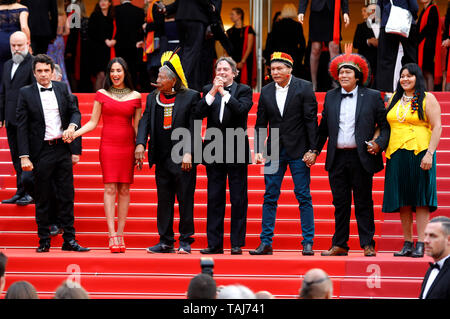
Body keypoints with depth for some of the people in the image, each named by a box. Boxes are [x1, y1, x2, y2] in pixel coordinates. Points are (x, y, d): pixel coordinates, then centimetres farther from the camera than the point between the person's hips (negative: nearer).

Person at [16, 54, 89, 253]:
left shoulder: (62, 89, 8)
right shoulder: (26, 93, -2)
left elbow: (74, 111, 16)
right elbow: (22, 126, -5)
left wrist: (71, 126, -8)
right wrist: (24, 156, -12)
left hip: (62, 150, 3)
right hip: (41, 152, -3)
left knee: (67, 195, 4)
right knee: (42, 199, 4)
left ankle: (69, 240, 9)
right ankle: (44, 241, 11)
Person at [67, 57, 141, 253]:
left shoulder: (135, 96, 7)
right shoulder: (102, 94, 6)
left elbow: (137, 126, 9)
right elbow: (93, 123, 6)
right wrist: (74, 134, -9)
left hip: (127, 146, 1)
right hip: (108, 144, -1)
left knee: (124, 189, 1)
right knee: (110, 188, -8)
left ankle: (120, 234, 6)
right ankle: (112, 235, -11)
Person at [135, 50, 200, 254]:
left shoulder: (191, 97, -4)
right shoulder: (152, 98, 10)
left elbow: (193, 128, -7)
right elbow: (145, 122, 4)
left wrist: (188, 153, -15)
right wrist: (140, 144, -13)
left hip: (183, 160, -5)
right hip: (162, 160, 5)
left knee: (185, 201, 1)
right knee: (164, 201, 9)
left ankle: (185, 241, 9)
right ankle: (166, 241, 15)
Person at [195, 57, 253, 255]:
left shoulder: (243, 90, 3)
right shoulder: (208, 90, 10)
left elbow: (241, 109, -16)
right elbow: (199, 114, -4)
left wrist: (224, 92, -14)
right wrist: (213, 92, -12)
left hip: (236, 150, -3)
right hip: (214, 151, 3)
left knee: (238, 199, 0)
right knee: (214, 199, 5)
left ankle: (237, 243, 5)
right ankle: (215, 244, 8)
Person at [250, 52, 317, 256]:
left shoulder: (304, 88, -3)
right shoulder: (266, 91, 8)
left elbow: (311, 120, -5)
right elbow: (261, 123, 10)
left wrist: (312, 149, -11)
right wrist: (258, 150, 1)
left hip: (298, 150, -3)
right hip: (274, 152, 4)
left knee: (304, 197, -1)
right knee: (270, 197, 4)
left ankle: (308, 242, 4)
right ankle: (266, 243, 8)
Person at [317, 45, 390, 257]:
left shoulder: (372, 97, 2)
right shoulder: (330, 97, 11)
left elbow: (385, 125, 3)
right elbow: (323, 128, 15)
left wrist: (379, 142, -13)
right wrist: (314, 150, 10)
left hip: (361, 158, -3)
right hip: (337, 158, 3)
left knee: (363, 203, 2)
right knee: (340, 203, 7)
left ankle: (368, 245, 8)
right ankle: (339, 245, 13)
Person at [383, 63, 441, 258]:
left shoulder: (427, 99, 0)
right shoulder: (395, 100, 15)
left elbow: (437, 127, -6)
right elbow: (387, 125, 21)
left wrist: (429, 154, -16)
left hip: (419, 153, -5)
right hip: (397, 154, 5)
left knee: (420, 199, -4)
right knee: (403, 201, 5)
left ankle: (420, 244, -5)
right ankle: (407, 244, 10)